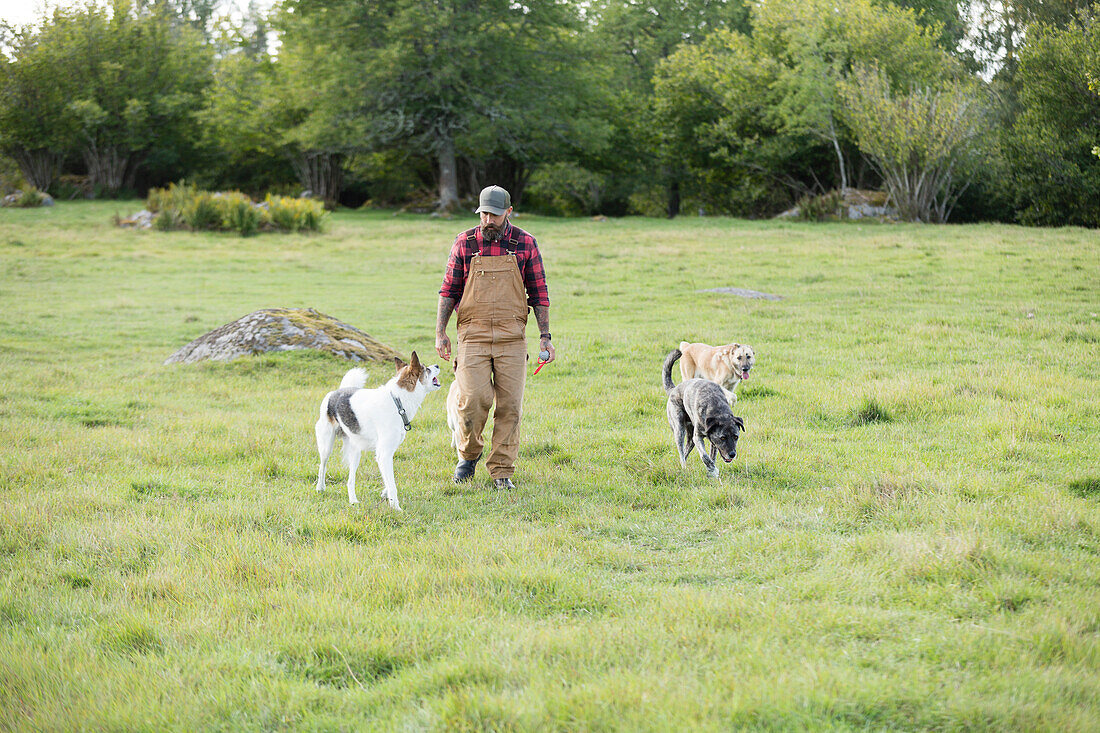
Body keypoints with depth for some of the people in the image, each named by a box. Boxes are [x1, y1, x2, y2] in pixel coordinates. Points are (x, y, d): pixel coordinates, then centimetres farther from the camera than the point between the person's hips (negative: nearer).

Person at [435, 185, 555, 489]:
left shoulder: (525, 244, 2)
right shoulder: (464, 243, 2)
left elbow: (538, 292, 6)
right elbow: (449, 290, 8)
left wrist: (545, 336, 2)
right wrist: (440, 333, 2)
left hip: (512, 337, 1)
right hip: (473, 335, -1)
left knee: (510, 404, -2)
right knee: (473, 399, -12)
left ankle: (502, 471, 8)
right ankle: (468, 455, 14)